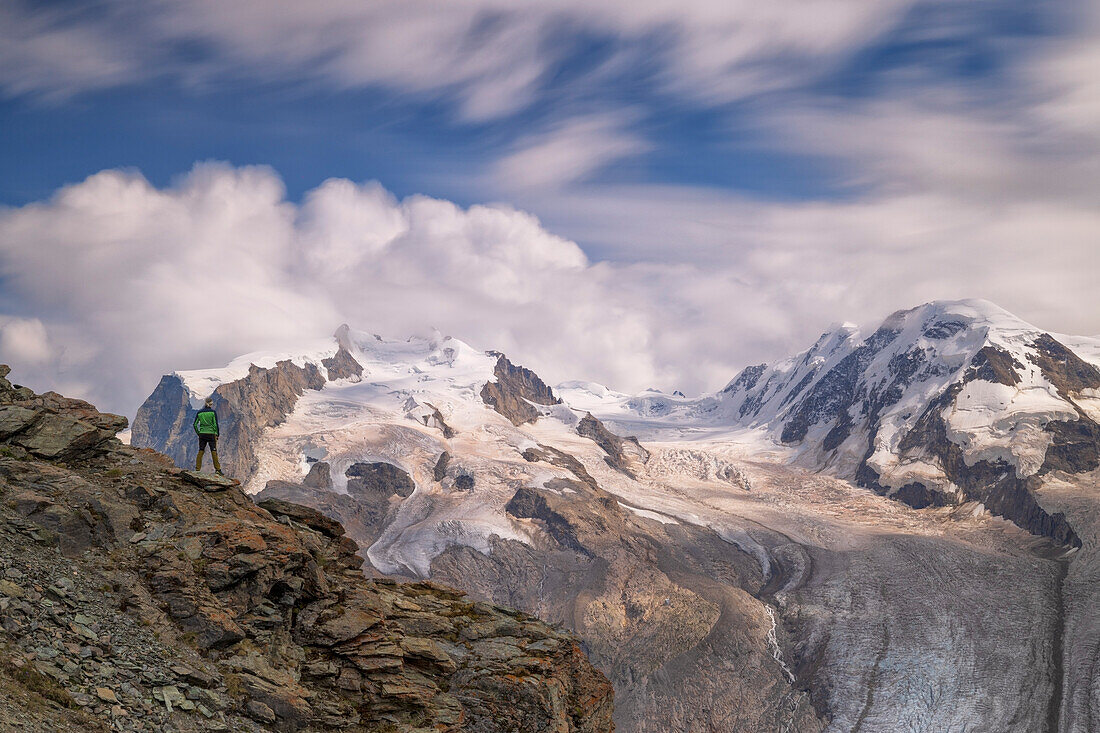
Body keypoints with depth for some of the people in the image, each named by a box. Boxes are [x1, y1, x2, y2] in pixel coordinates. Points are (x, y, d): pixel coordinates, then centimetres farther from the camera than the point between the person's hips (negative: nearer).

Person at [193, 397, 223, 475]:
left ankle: (197, 469, 4)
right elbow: (215, 424, -8)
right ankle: (217, 469, 1)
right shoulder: (213, 412, -6)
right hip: (211, 434, -3)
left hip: (202, 434, 3)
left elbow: (195, 425, 3)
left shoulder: (199, 412, 4)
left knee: (200, 452, 7)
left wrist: (198, 433, 12)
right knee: (214, 452, 1)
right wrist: (217, 435, 1)